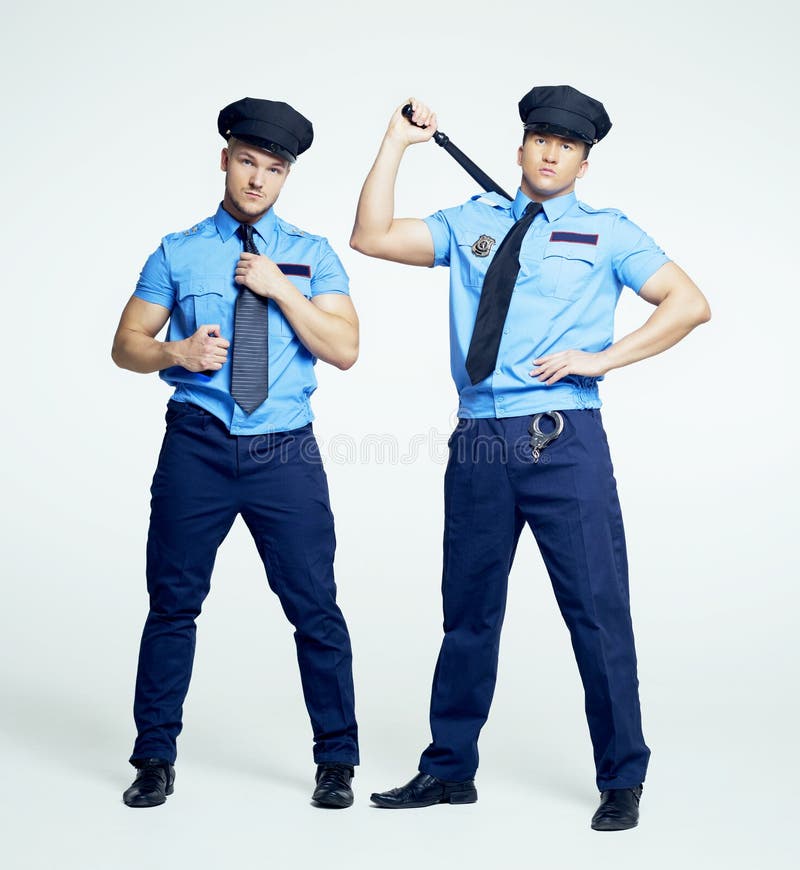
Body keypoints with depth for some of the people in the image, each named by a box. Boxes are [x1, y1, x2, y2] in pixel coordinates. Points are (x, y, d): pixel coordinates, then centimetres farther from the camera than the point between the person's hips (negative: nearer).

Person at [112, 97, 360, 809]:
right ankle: (155, 758, 19)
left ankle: (337, 761, 14)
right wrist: (176, 353, -12)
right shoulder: (178, 254, 9)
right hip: (198, 448, 1)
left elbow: (345, 349, -1)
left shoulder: (312, 255, 9)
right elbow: (127, 344, 9)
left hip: (287, 454, 0)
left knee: (315, 608, 1)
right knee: (174, 603, 6)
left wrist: (280, 289, -10)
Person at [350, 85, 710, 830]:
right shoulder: (471, 224, 15)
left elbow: (690, 303, 0)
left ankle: (621, 782, 13)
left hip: (565, 442, -3)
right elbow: (370, 238, 9)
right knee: (469, 612, 12)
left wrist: (603, 357, -8)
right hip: (477, 442, 3)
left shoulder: (608, 233, 8)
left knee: (597, 611, -2)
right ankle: (449, 771, 25)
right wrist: (395, 144, 6)